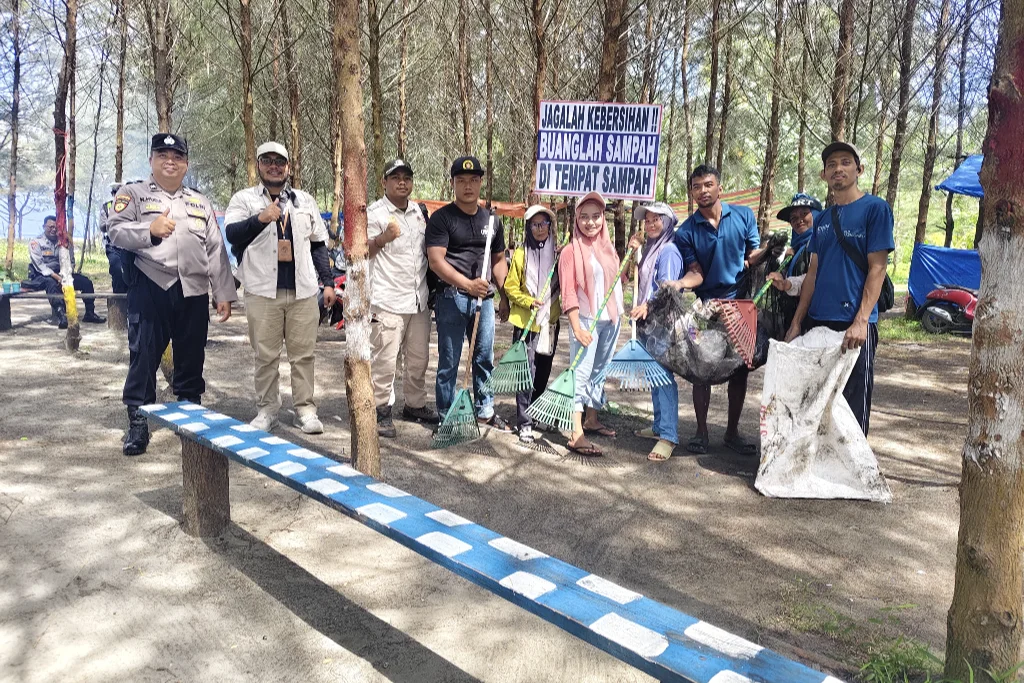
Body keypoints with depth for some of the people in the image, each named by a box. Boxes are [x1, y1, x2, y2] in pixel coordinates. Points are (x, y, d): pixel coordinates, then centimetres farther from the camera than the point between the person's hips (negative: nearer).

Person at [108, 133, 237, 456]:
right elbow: (116, 232, -5)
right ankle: (138, 423, 6)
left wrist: (223, 294, 6)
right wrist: (150, 230, -24)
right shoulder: (133, 194, 8)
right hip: (150, 288, -3)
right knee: (144, 355, -3)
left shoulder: (200, 203, 18)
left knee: (191, 358, 10)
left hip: (194, 292, 3)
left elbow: (216, 251, 13)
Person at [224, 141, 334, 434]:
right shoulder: (244, 199, 5)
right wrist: (260, 219, -29)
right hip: (263, 292, -2)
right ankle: (267, 409, 15)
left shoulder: (305, 200, 16)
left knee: (303, 354, 4)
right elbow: (232, 233, -12)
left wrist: (327, 282, 10)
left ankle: (305, 409, 12)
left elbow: (319, 244, 18)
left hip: (303, 291, 2)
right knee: (265, 355, 4)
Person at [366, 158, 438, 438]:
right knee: (385, 359, -5)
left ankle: (415, 405, 29)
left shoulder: (419, 212, 16)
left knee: (419, 358, 15)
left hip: (419, 300, 7)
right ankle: (381, 410, 7)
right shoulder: (374, 212, -5)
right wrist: (382, 239, -23)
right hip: (388, 301, -7)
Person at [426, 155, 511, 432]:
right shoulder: (441, 218, -4)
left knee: (485, 357, 13)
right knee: (449, 360, 1)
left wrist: (504, 296, 14)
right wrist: (468, 284, -25)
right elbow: (436, 261, -15)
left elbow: (499, 260, 21)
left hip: (484, 297, 6)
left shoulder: (491, 220, 15)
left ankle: (485, 410, 26)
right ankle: (446, 415, 12)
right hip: (452, 297, -5)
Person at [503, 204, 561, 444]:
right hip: (525, 321, -3)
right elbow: (510, 287, -1)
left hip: (550, 322, 4)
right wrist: (529, 301, -15)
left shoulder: (558, 253, 7)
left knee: (543, 372, 12)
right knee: (526, 372, -7)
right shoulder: (521, 254, -2)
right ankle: (524, 424, -1)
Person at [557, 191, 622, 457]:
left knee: (600, 371, 14)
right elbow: (568, 292, -12)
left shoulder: (608, 247, 12)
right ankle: (577, 434, -13)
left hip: (611, 319, 7)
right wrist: (577, 328, -18)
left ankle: (591, 419, 28)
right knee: (581, 373, -10)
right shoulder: (571, 251, -7)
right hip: (586, 320, -7)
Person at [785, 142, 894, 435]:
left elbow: (877, 268, -8)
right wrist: (797, 323, 9)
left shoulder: (875, 208, -1)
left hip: (853, 325, -6)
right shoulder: (822, 219, 15)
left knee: (852, 405, 0)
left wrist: (861, 321, -18)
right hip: (816, 323, 6)